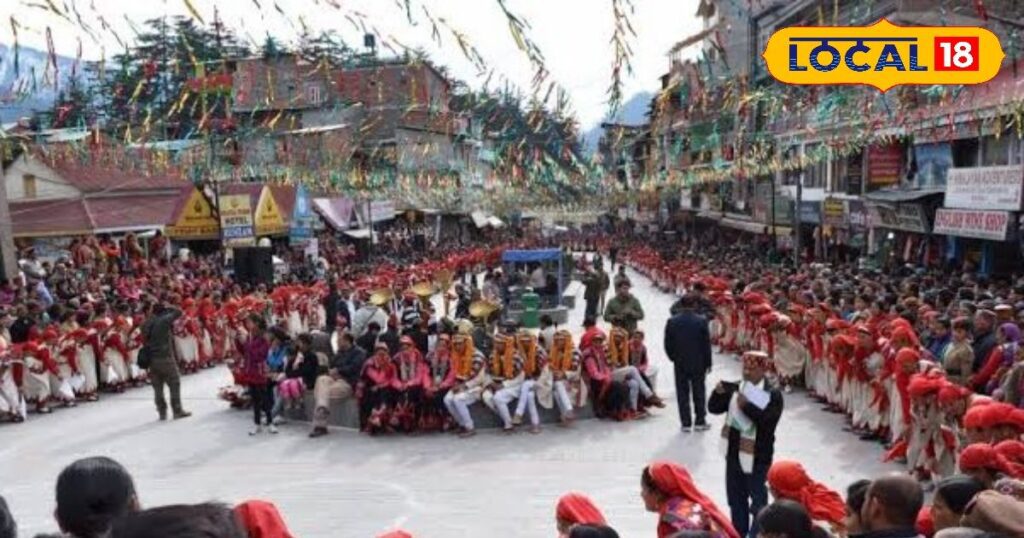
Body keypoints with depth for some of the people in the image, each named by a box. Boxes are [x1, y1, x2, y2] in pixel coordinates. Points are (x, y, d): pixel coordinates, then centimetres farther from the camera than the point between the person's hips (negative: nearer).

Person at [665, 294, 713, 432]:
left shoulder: (672, 322, -6)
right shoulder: (701, 321, -10)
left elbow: (668, 344, -3)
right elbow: (707, 344, -6)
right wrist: (708, 363, 4)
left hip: (680, 364, 1)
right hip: (698, 363, -1)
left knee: (682, 394, 7)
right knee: (699, 392, 10)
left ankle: (686, 423, 9)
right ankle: (700, 422, 14)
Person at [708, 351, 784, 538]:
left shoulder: (773, 394, -12)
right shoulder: (735, 388, 4)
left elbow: (768, 421, -25)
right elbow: (714, 409, 3)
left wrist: (747, 405, -30)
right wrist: (718, 394, -15)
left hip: (757, 457, -6)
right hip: (734, 453, 6)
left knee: (758, 501, 4)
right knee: (736, 498, 18)